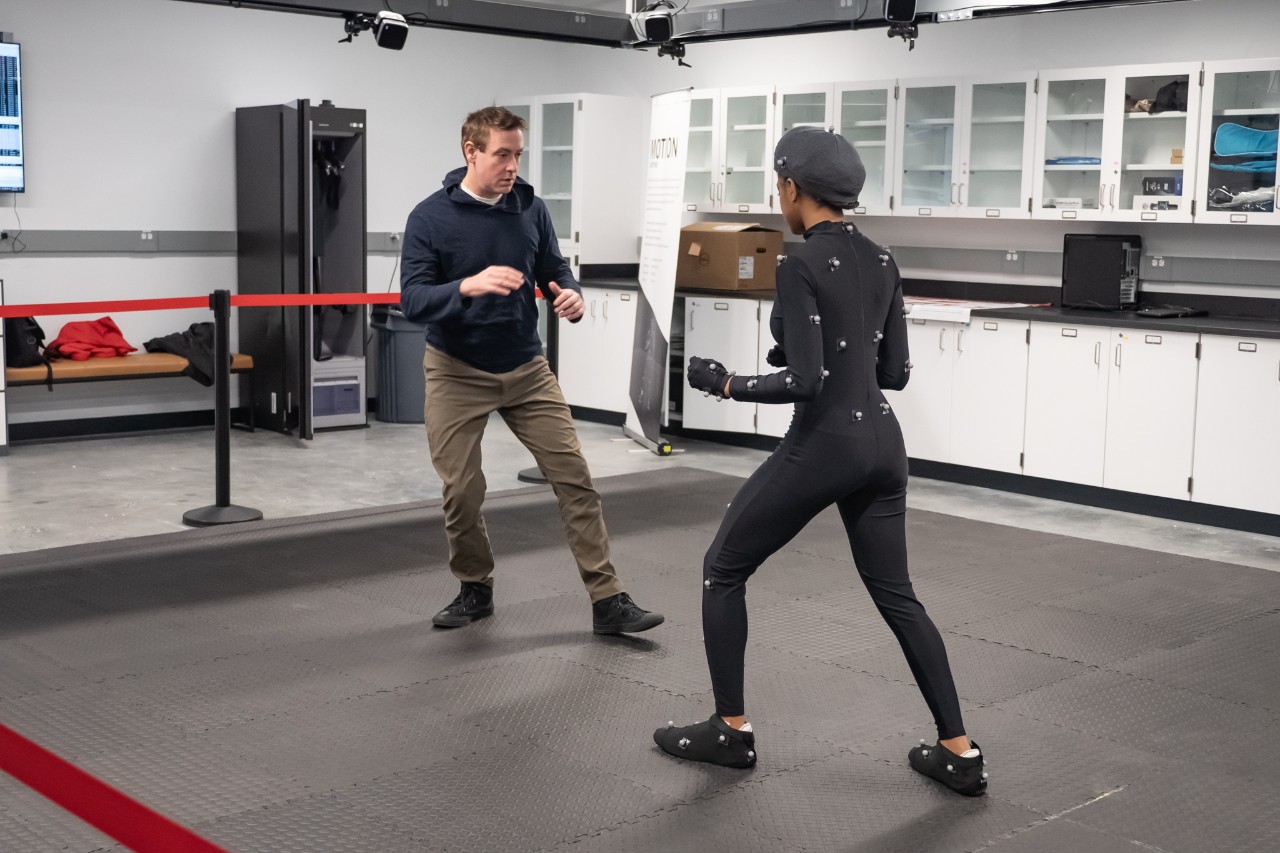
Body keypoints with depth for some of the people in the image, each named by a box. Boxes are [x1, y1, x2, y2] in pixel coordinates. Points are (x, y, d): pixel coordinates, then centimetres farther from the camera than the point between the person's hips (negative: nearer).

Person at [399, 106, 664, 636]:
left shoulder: (531, 210, 0)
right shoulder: (430, 218, -10)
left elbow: (555, 274, 7)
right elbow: (412, 301, -17)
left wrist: (571, 299, -17)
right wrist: (469, 286, -35)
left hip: (526, 369, 3)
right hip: (457, 373, -2)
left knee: (573, 476, -4)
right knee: (462, 490, 2)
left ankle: (608, 601, 0)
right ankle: (475, 589, 27)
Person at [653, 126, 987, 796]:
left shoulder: (800, 265, -14)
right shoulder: (881, 262, 9)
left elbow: (805, 381, -20)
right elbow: (895, 372, 13)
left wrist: (726, 383, -7)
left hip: (822, 444, -8)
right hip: (881, 441, 8)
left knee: (723, 570, 10)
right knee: (895, 594, 15)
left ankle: (730, 731, 17)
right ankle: (961, 754, 13)